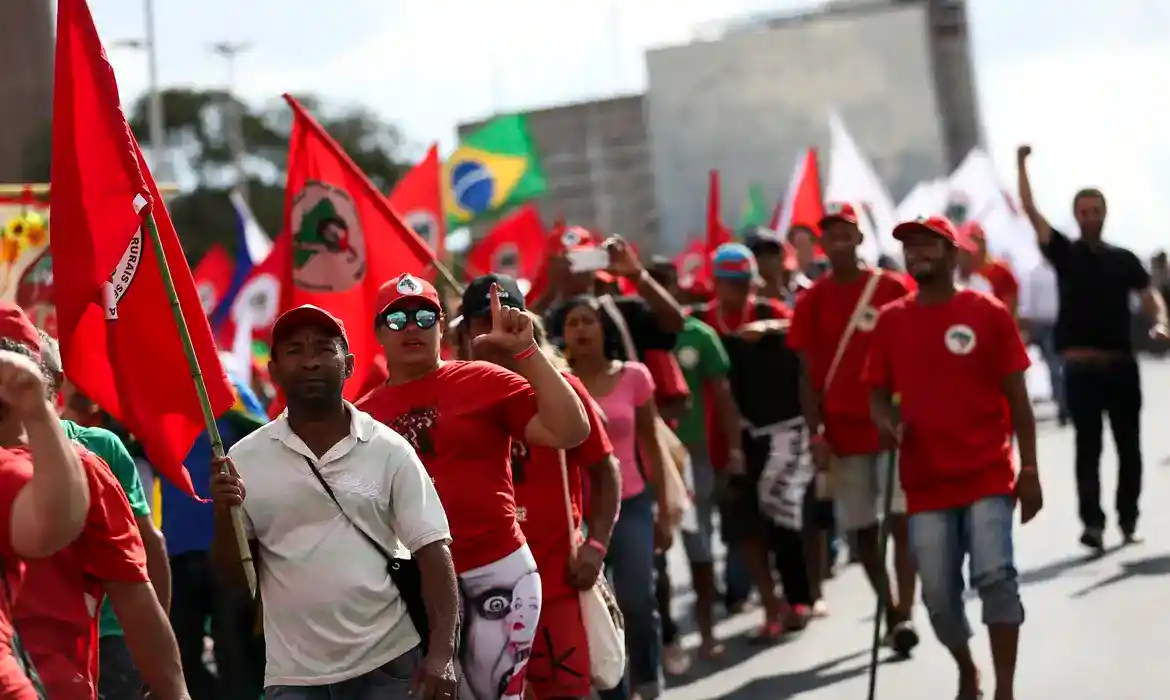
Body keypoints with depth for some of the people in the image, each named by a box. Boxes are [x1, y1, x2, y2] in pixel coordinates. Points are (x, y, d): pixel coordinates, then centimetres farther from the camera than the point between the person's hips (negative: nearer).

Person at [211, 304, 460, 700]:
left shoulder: (389, 450, -1)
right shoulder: (245, 459, 2)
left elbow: (432, 552, -3)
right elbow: (235, 575, 6)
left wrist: (441, 653, -13)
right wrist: (225, 516, -13)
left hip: (389, 665, -1)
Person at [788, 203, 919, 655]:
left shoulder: (891, 289, -2)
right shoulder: (812, 301, 2)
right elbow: (808, 375, 3)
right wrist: (816, 434, -4)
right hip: (842, 432, 2)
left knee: (900, 519, -9)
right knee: (862, 528, 6)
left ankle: (905, 613, -11)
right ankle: (890, 612, 17)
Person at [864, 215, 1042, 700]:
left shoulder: (988, 313, -1)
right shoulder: (891, 320, 6)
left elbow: (1016, 397, 1)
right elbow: (878, 392, 12)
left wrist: (1029, 469, -4)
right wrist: (885, 421, -12)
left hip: (987, 474, -3)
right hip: (926, 481, 3)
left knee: (995, 576, -16)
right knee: (938, 596, 4)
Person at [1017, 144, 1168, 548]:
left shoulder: (1124, 259, 11)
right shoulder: (1064, 253, 5)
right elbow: (1030, 211, -3)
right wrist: (1021, 166, -12)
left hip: (1121, 363, 2)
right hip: (1081, 365, -2)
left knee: (1128, 445, 6)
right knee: (1088, 446, -6)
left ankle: (1128, 520, 16)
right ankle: (1092, 524, -11)